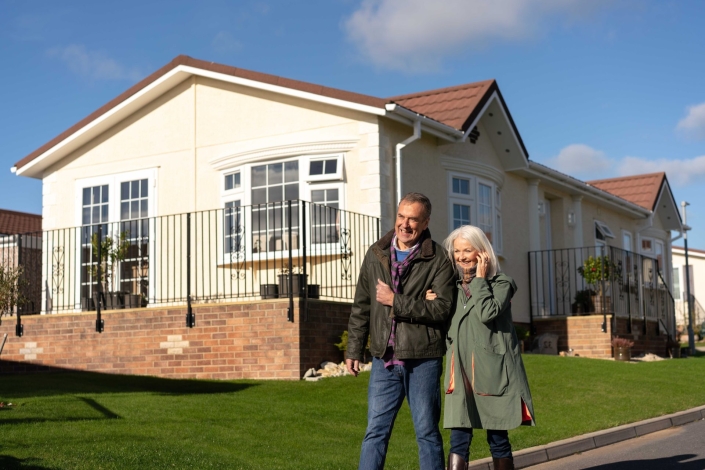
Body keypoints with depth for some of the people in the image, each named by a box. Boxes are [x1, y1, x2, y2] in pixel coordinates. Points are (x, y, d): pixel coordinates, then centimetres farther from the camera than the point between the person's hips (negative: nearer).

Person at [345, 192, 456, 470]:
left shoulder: (438, 260, -4)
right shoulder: (376, 255, 9)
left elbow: (441, 309, -15)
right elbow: (361, 306, 14)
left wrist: (396, 302, -16)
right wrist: (354, 349, 12)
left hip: (423, 361, -3)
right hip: (384, 360, 3)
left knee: (427, 432, 7)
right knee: (375, 431, 5)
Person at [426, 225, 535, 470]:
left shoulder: (500, 282, -1)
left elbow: (487, 313, -20)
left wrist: (480, 280, -10)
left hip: (491, 370, -4)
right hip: (461, 372, 4)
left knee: (498, 439, 5)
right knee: (459, 439, -3)